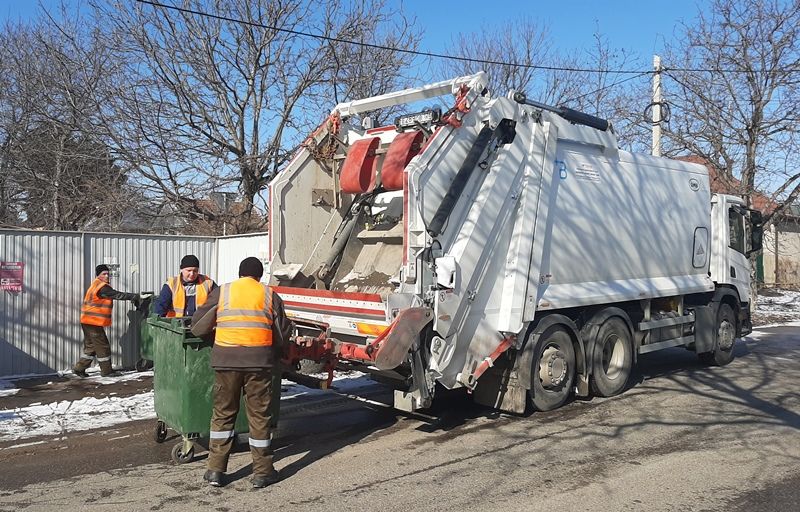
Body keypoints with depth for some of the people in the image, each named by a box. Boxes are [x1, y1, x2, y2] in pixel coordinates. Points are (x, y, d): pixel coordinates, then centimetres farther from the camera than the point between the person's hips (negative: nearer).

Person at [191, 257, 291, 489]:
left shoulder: (222, 292, 7)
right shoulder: (270, 295, 6)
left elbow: (198, 326, 9)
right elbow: (283, 333, 9)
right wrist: (273, 352, 27)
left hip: (226, 359, 1)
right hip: (258, 360, 0)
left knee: (223, 413, 14)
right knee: (259, 415, 8)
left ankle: (215, 469, 17)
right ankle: (262, 473, 17)